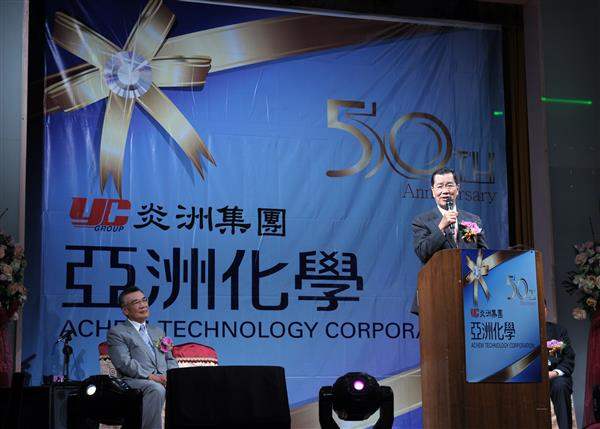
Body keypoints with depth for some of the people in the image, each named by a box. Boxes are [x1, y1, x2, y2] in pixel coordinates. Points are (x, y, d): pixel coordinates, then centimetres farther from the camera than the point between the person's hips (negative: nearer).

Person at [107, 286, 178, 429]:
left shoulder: (158, 331, 30)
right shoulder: (117, 332, 9)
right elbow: (124, 363, -4)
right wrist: (151, 376, -16)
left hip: (164, 380, 5)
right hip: (136, 380, -5)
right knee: (157, 389, -38)